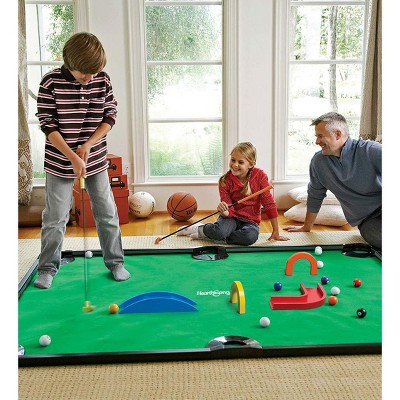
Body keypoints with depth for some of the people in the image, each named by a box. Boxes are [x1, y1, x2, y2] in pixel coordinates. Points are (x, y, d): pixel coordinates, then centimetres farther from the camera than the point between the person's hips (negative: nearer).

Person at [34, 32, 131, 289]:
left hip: (96, 160, 3)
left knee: (108, 213, 9)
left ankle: (115, 262, 25)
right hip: (60, 162, -2)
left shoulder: (103, 80, -4)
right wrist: (72, 156, -20)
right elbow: (48, 125, -13)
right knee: (55, 218, 4)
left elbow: (110, 116, 1)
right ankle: (48, 268, 21)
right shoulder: (52, 82, -13)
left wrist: (88, 144, -13)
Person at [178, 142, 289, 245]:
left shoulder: (260, 176, -12)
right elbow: (229, 211, -10)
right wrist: (224, 211, -37)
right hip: (232, 217, -2)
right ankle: (200, 228, 0)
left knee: (250, 237, -35)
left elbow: (269, 203, -8)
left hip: (250, 221, 2)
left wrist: (275, 232, -7)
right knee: (219, 231, -37)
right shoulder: (225, 181, -11)